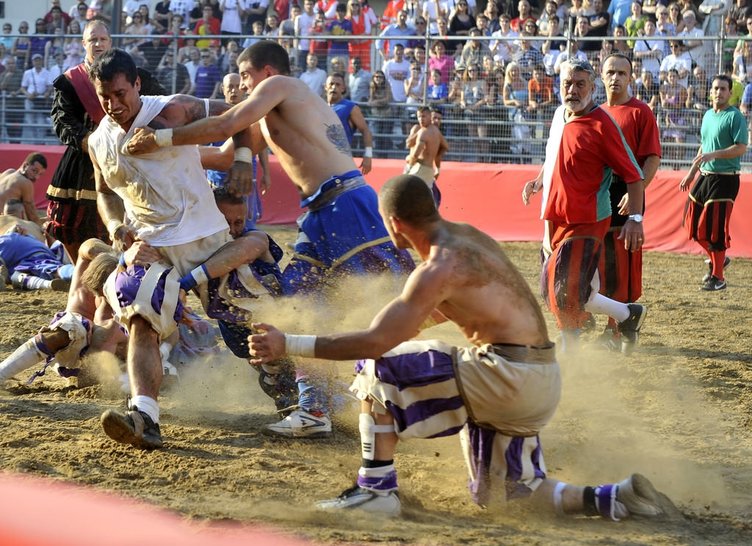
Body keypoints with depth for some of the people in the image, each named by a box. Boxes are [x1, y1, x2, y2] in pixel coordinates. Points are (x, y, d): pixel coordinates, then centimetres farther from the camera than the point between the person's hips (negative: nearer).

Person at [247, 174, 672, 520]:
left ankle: (377, 490, -1)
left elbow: (377, 342, -20)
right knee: (499, 495, 19)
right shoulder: (468, 235, 13)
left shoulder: (441, 267, -15)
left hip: (509, 377, -9)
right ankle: (614, 499, 8)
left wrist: (288, 345, -15)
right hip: (541, 381, 9)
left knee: (377, 370, -3)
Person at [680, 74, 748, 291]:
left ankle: (717, 277, 0)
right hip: (705, 176, 8)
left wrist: (713, 155, -28)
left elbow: (741, 148, -19)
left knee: (715, 226, -9)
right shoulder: (708, 116, 14)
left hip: (725, 179, -8)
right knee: (693, 223, 10)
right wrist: (691, 173, 23)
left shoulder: (735, 117, -10)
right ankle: (717, 259, 30)